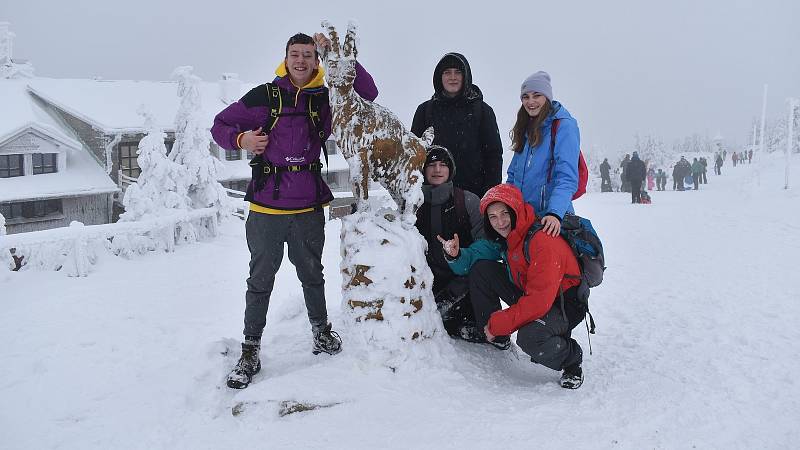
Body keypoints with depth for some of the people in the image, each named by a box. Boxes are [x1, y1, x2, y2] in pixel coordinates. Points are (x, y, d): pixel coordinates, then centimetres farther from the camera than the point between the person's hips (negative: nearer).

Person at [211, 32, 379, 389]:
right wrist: (241, 139, -16)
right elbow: (220, 125, 6)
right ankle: (250, 351, 16)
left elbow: (368, 93, -2)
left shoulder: (325, 98, 4)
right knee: (260, 280, 6)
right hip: (266, 208, -2)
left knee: (312, 273, 18)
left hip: (309, 208, 2)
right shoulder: (264, 96, -2)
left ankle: (321, 330, 37)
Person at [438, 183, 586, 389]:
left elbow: (540, 301, -32)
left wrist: (498, 324, -24)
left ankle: (572, 358, -3)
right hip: (530, 295, 8)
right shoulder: (503, 236, -3)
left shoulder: (542, 240, -29)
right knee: (481, 269, -7)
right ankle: (494, 340, 5)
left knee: (530, 337, -37)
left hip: (565, 302, -8)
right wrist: (456, 255, -19)